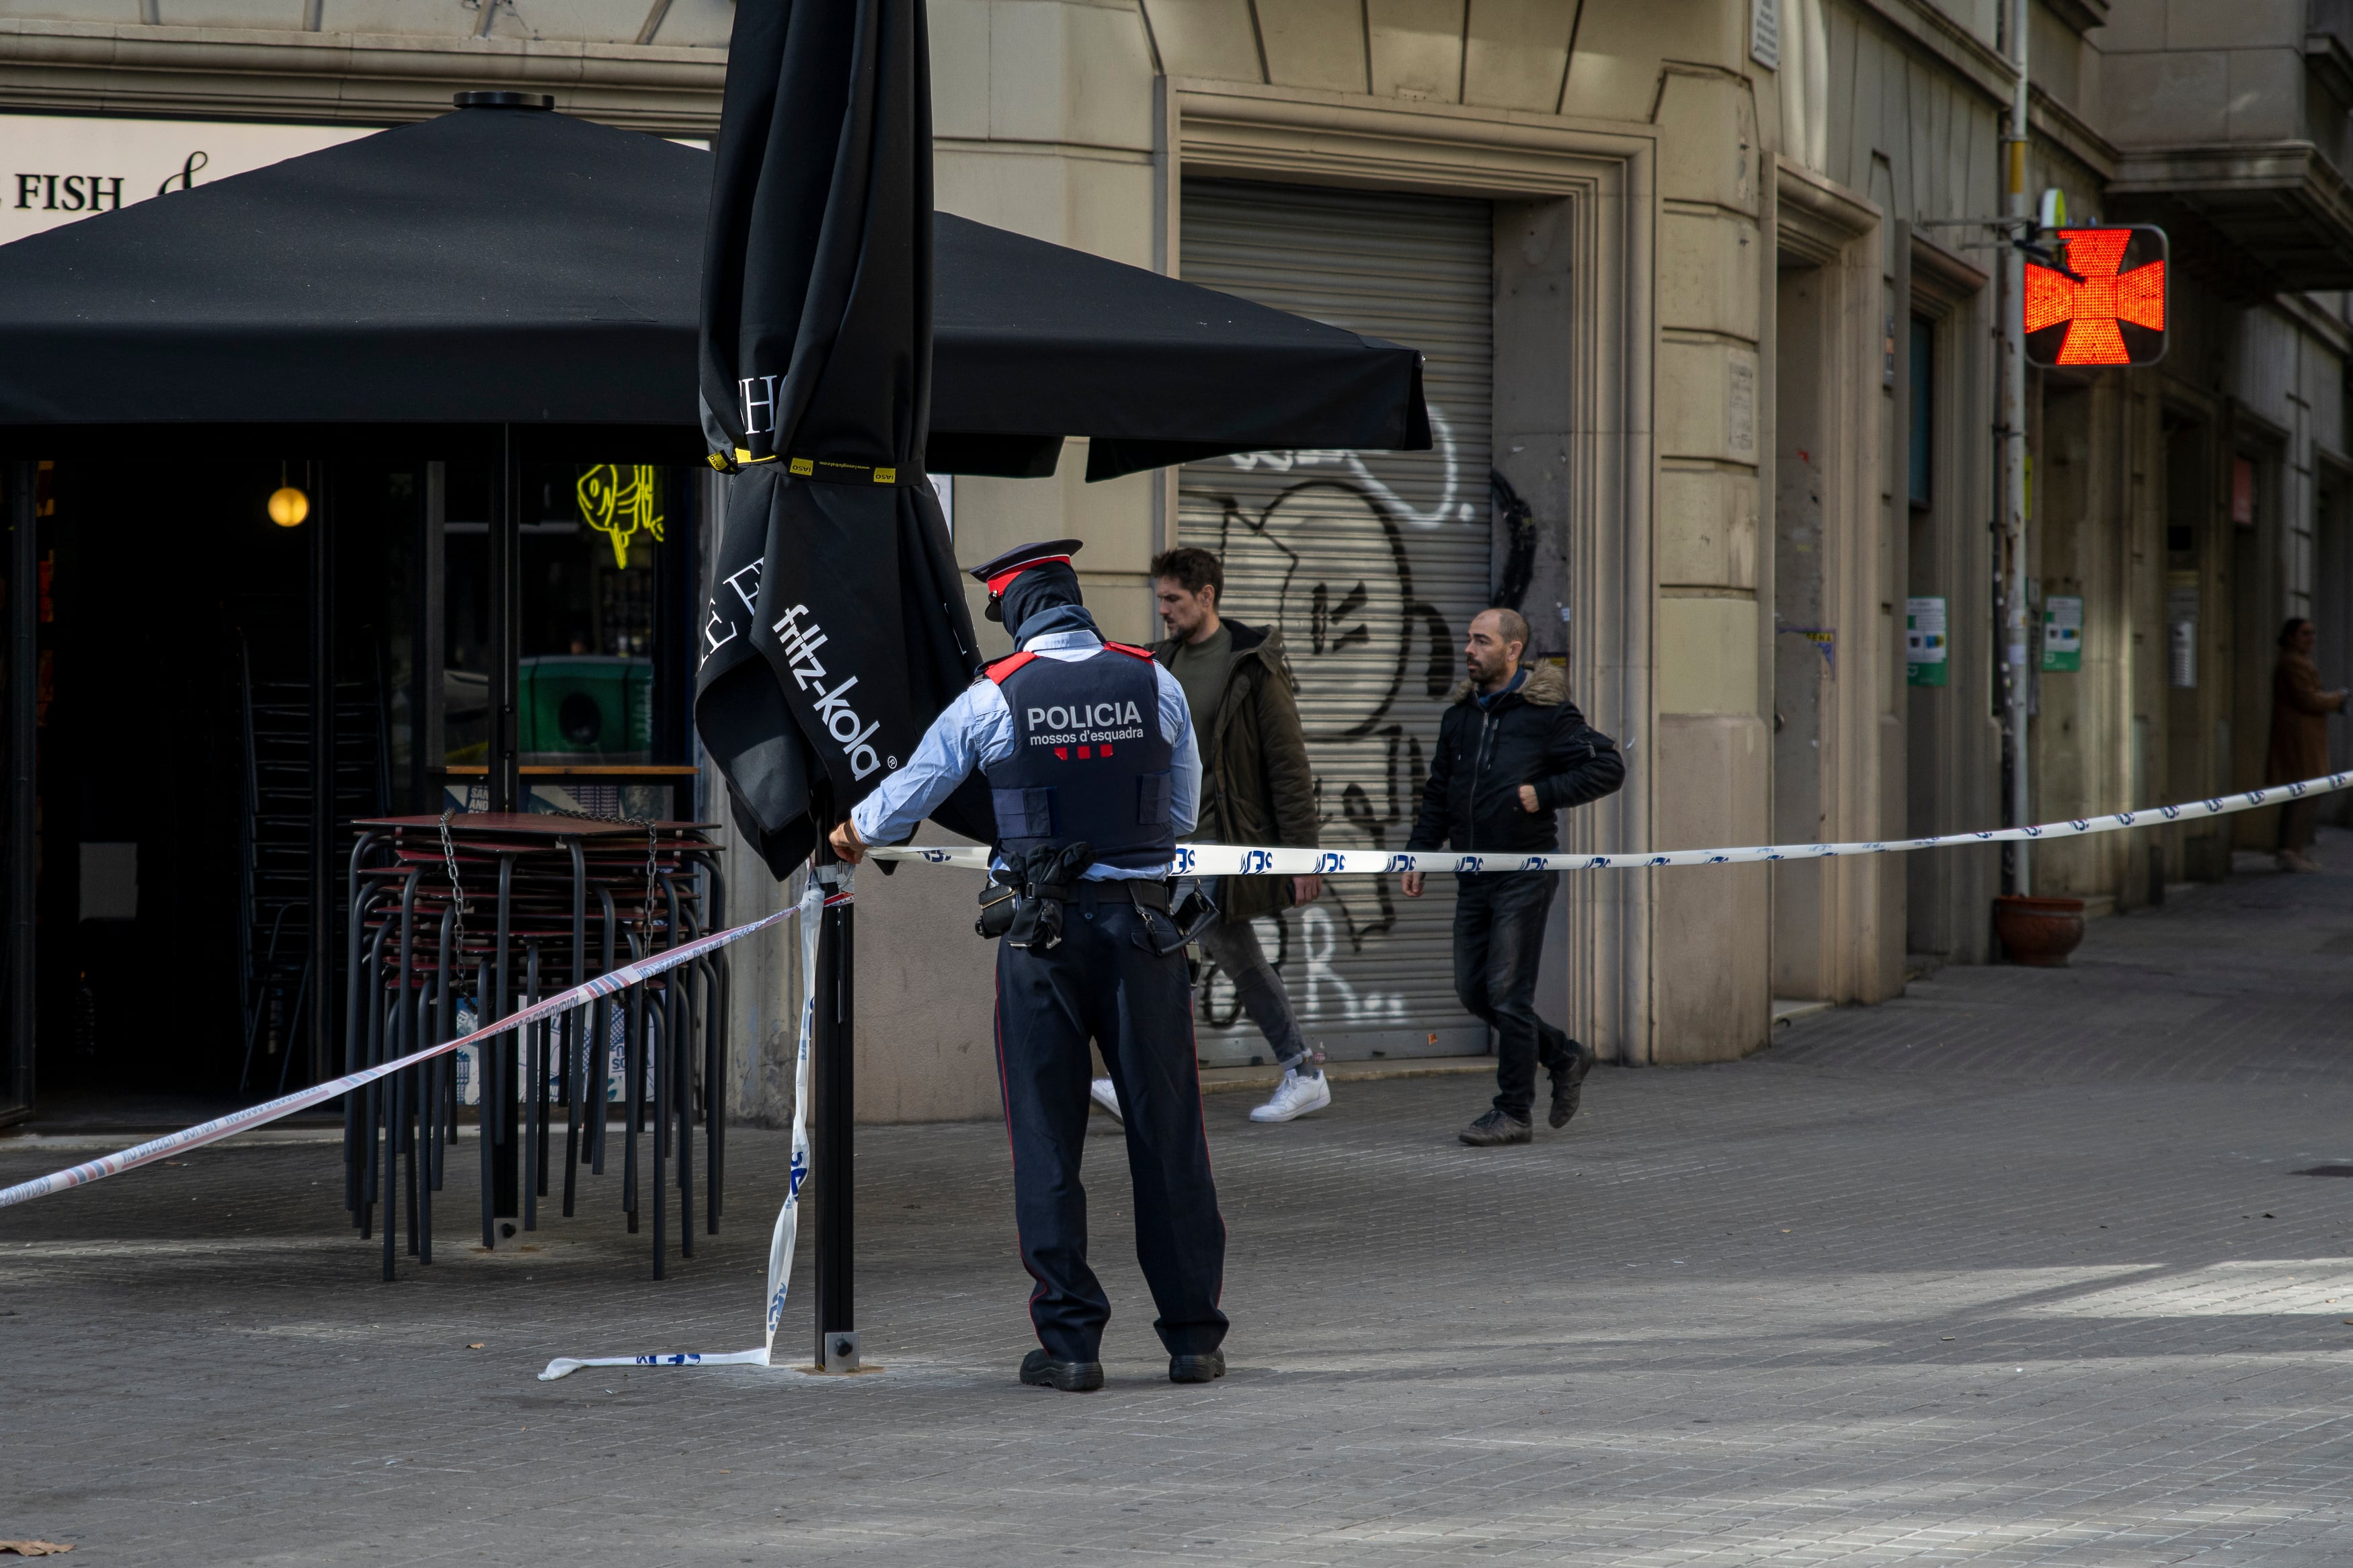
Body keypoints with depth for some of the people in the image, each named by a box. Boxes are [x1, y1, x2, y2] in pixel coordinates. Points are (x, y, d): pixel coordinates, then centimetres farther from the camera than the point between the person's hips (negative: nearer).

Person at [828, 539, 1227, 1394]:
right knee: (1166, 1132, 6)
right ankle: (1193, 1337, 9)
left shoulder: (992, 698, -3)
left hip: (1043, 934, -1)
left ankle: (1070, 1340, 3)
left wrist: (856, 831, 31)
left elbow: (909, 793, 10)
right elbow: (1184, 810, 11)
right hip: (1141, 922, 1)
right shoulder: (1154, 684, 1)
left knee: (1047, 1139, 5)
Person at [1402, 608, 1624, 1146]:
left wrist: (1544, 793, -16)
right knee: (1473, 990, 8)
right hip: (1474, 875, 7)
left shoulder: (1547, 712, -7)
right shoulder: (1460, 714, 12)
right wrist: (1419, 854, 11)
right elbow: (1438, 793, 19)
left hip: (1525, 872, -7)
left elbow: (1607, 768, -8)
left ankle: (1513, 1113, 1)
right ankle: (1564, 1057, 26)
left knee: (1508, 993, -7)